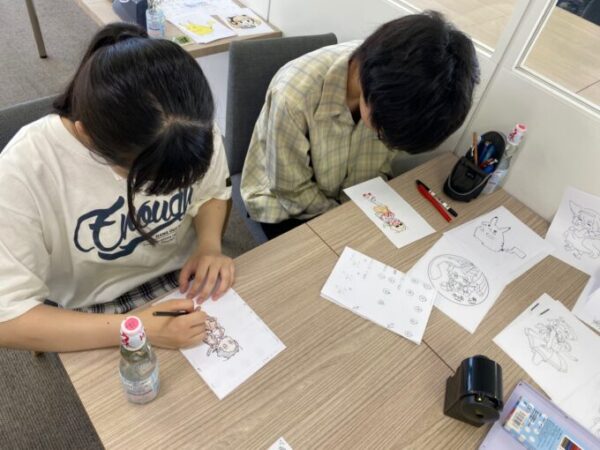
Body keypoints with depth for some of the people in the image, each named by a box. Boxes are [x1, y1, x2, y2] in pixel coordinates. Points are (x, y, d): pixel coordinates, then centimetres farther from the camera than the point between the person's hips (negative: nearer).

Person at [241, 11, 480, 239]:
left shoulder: (396, 90, -21)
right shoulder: (294, 94, -36)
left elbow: (379, 166, -4)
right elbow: (293, 192, -22)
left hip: (351, 195, 4)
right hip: (286, 202, -4)